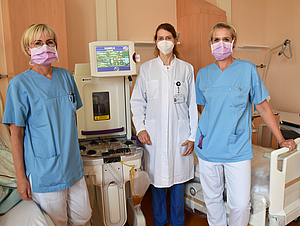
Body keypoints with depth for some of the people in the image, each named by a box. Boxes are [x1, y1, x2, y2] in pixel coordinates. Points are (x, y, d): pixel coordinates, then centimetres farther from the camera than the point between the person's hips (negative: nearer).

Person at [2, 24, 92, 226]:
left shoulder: (66, 76, 4)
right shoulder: (20, 84, -11)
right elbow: (16, 133, -9)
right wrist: (20, 177, -8)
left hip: (73, 166, 5)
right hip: (44, 172, -5)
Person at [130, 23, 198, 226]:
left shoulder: (186, 69, 4)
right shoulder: (146, 68, 4)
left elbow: (192, 104, 4)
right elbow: (137, 101, 6)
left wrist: (192, 136, 0)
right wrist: (140, 127, -5)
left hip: (179, 132, 0)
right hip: (154, 133, 0)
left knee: (178, 177, 10)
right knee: (157, 177, 9)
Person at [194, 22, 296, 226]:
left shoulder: (248, 70, -3)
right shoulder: (203, 74, 4)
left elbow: (263, 107, 1)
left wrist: (281, 140, 3)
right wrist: (203, 133, 10)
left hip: (237, 149, -2)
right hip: (208, 148, 3)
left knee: (241, 204, 1)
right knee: (212, 200, 14)